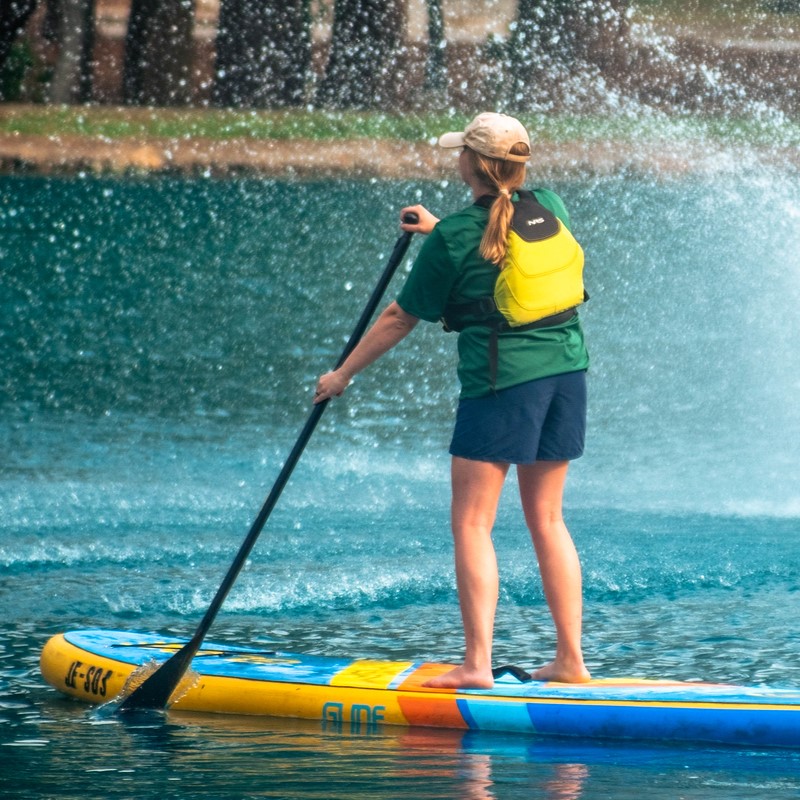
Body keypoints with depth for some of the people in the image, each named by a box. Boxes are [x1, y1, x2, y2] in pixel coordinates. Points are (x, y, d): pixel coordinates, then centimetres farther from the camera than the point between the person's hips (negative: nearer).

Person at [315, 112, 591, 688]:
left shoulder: (454, 237, -9)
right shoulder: (550, 207, 6)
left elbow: (402, 318, 1)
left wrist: (343, 374, 13)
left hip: (503, 380, -6)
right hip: (567, 370, 6)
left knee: (472, 522, -3)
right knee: (547, 519, 13)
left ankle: (477, 663, -11)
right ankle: (571, 659, 11)